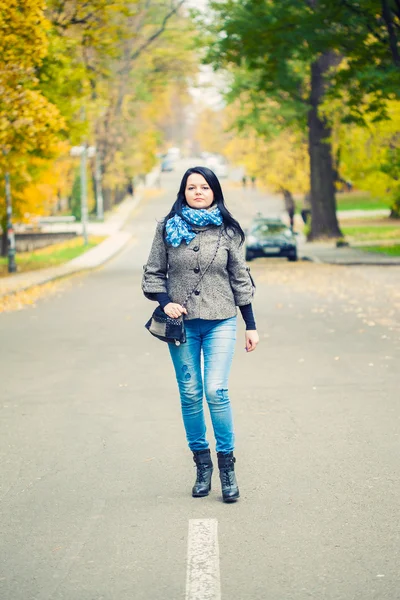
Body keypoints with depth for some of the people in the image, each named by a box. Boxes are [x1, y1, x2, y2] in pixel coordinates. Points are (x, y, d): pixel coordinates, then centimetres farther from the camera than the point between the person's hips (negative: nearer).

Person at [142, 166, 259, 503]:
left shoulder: (227, 231, 4)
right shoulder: (168, 228, 4)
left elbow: (240, 279, 8)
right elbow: (153, 273, 9)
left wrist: (251, 326, 8)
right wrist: (165, 302, -10)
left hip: (220, 323, -1)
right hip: (181, 323, 1)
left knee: (216, 391, -12)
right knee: (190, 394, 4)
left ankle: (227, 466, -1)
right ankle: (202, 464, 17)